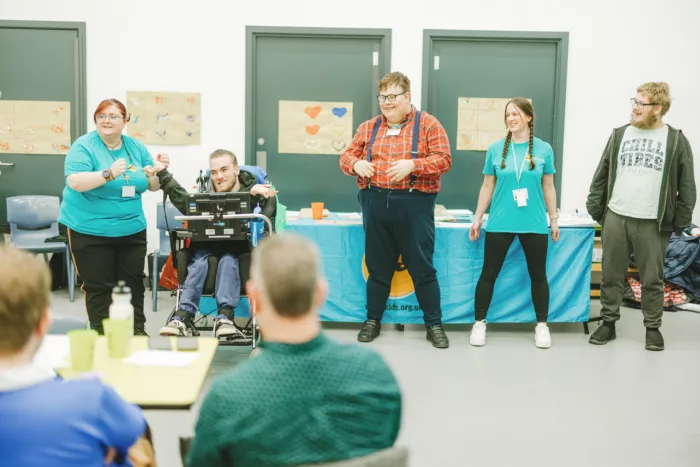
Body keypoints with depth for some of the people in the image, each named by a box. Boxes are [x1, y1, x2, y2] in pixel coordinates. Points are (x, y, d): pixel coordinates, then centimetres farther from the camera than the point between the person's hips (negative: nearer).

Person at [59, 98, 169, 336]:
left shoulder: (136, 147, 7)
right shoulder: (84, 146, -8)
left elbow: (152, 186, 11)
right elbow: (75, 182, -21)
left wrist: (157, 171, -10)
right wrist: (109, 174, -33)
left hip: (131, 229, 5)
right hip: (90, 230, -4)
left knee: (134, 281, 10)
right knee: (98, 287, 1)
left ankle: (138, 329, 23)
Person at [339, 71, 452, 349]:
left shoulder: (428, 124, 0)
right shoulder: (368, 127, 11)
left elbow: (444, 159, -7)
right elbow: (347, 156, 14)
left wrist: (412, 165, -22)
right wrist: (356, 164, -10)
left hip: (414, 205, -3)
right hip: (376, 203, 3)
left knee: (422, 268, 3)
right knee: (378, 266, 12)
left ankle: (434, 325, 14)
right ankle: (373, 321, 24)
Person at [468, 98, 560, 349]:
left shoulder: (543, 149, 0)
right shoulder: (496, 149, 1)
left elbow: (548, 187, 7)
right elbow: (487, 186, 6)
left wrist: (554, 219, 7)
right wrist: (477, 218, 5)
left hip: (534, 223, 0)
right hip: (500, 223, 0)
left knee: (538, 275, 9)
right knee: (489, 274, 4)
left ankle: (542, 325, 24)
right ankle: (479, 323, 17)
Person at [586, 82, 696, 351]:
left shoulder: (676, 141, -2)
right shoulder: (620, 135, 5)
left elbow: (686, 187, 1)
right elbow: (601, 175, 9)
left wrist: (680, 222, -3)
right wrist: (594, 209, 4)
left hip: (652, 224, -2)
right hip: (615, 218, 2)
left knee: (652, 279, 7)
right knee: (611, 276, 9)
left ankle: (653, 328, 21)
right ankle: (608, 323, 21)